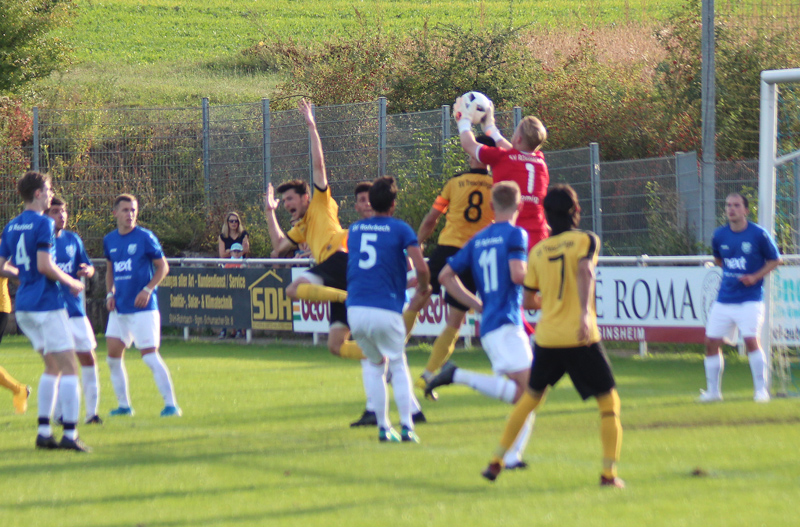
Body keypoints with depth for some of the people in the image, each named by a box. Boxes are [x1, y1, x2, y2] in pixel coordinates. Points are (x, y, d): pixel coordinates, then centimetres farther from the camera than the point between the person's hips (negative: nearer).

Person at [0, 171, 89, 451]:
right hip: (46, 303, -8)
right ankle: (70, 433, -11)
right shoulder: (43, 224, -12)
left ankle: (44, 431, 12)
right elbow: (44, 265, -19)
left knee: (53, 365, 18)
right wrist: (71, 283, -6)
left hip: (23, 305, 8)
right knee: (69, 367, -4)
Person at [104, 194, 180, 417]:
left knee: (150, 355, -10)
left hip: (142, 307, -6)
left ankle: (171, 404, -6)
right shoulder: (109, 240, 9)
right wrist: (110, 293, 6)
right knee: (113, 357, 3)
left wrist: (148, 289, -14)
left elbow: (163, 267, -2)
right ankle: (124, 405, 15)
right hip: (119, 307, 6)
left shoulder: (145, 237, -6)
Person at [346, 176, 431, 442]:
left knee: (374, 364, 21)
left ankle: (383, 427, 14)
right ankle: (406, 426, 2)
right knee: (398, 365, 13)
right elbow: (421, 268, -9)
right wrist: (423, 287, 10)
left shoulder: (354, 229, 15)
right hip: (386, 310, -4)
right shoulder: (400, 229, -1)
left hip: (355, 308, 4)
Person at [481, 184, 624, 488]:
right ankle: (609, 472, -2)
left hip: (546, 338, 4)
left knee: (531, 397, 21)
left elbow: (528, 301, 15)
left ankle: (496, 462, 21)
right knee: (609, 401, 6)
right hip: (581, 338, -4)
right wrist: (584, 312, -31)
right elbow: (585, 270, -22)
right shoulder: (585, 240, -1)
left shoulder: (538, 251, 11)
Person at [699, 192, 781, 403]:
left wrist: (755, 276, -10)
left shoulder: (758, 234, -7)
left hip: (750, 299, -5)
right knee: (711, 341, 2)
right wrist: (730, 273, 8)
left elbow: (775, 260, 3)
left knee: (751, 339, -19)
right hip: (724, 298, 5)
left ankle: (761, 389, -6)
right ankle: (713, 391, 15)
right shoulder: (719, 235, 4)